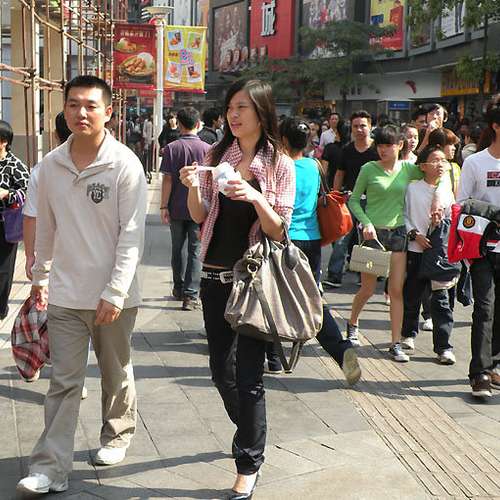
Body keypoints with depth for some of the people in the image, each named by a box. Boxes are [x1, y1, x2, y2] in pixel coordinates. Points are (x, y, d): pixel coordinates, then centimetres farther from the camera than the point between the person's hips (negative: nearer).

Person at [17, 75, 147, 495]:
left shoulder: (125, 165, -11)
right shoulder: (51, 165, 1)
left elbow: (132, 234, -13)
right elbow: (46, 228, 12)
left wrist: (115, 292, -18)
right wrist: (40, 278, 18)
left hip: (113, 296, -2)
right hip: (65, 294, 3)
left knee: (116, 373, 17)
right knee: (64, 381, 4)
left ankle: (117, 436, 39)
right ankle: (51, 468, 8)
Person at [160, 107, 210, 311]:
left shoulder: (171, 148, -5)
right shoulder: (207, 149, -4)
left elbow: (167, 179, -8)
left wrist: (163, 206, -3)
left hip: (177, 208, 1)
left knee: (177, 249, 16)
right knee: (195, 251, 2)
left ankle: (179, 288, 28)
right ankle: (190, 294, -3)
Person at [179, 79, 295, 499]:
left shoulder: (280, 165, -6)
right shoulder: (216, 156, 5)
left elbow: (279, 232, -9)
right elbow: (200, 217, 8)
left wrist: (255, 197, -26)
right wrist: (193, 188, -12)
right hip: (215, 276, 5)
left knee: (248, 374, -2)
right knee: (221, 370, 14)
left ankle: (249, 465, 14)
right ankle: (250, 430, 41)